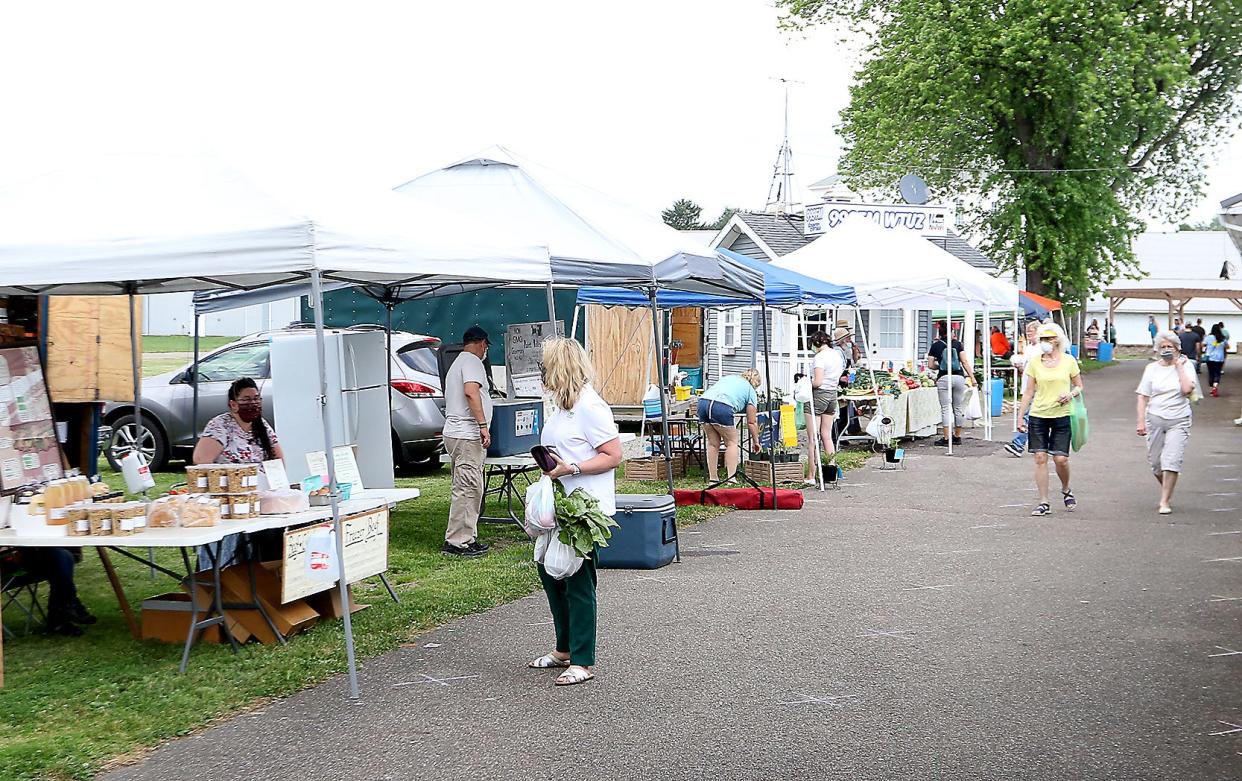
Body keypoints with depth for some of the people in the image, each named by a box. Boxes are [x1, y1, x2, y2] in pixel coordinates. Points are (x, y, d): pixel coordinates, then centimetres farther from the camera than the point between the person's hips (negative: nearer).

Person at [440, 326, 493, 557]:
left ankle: (467, 539, 14)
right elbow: (471, 392, -22)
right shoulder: (472, 361, -7)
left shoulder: (457, 363, 25)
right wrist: (483, 425, -24)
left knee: (471, 489, 12)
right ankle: (456, 542, -10)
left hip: (455, 433, 11)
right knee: (467, 489, -10)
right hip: (467, 436, -10)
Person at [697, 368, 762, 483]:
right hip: (722, 407, -5)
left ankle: (712, 479, 17)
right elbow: (751, 422, 18)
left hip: (703, 401, 5)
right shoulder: (750, 391, 19)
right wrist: (755, 441, 28)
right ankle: (731, 479, 0)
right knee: (732, 443, 10)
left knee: (713, 443, 17)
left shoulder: (728, 378, 35)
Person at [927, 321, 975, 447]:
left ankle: (946, 437, -7)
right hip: (959, 377, 2)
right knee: (958, 408, 10)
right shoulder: (957, 344, 7)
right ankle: (957, 436, 16)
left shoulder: (935, 346, 4)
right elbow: (965, 362, 2)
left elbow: (931, 365, 3)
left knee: (946, 408, -2)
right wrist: (971, 377, 6)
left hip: (944, 378, -2)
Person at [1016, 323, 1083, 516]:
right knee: (1040, 458, -2)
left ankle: (1066, 490, 25)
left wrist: (1070, 394, -13)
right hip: (1038, 415, 1)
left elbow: (1079, 386, 10)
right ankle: (1044, 502, 5)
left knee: (1061, 459, -5)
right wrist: (1020, 417, 5)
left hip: (1061, 416, -1)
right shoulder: (1035, 362, 4)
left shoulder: (1068, 361, 1)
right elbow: (1028, 392, 7)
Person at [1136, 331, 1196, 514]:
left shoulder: (1185, 366, -1)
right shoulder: (1152, 368, 4)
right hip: (1155, 419, 3)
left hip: (1178, 421, -2)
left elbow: (1187, 389, -18)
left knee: (1171, 461, -11)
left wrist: (1179, 366, -11)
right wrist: (1141, 422, -4)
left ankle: (1164, 502, -5)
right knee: (1155, 462, 9)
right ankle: (1167, 490, 35)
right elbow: (1143, 396, 3)